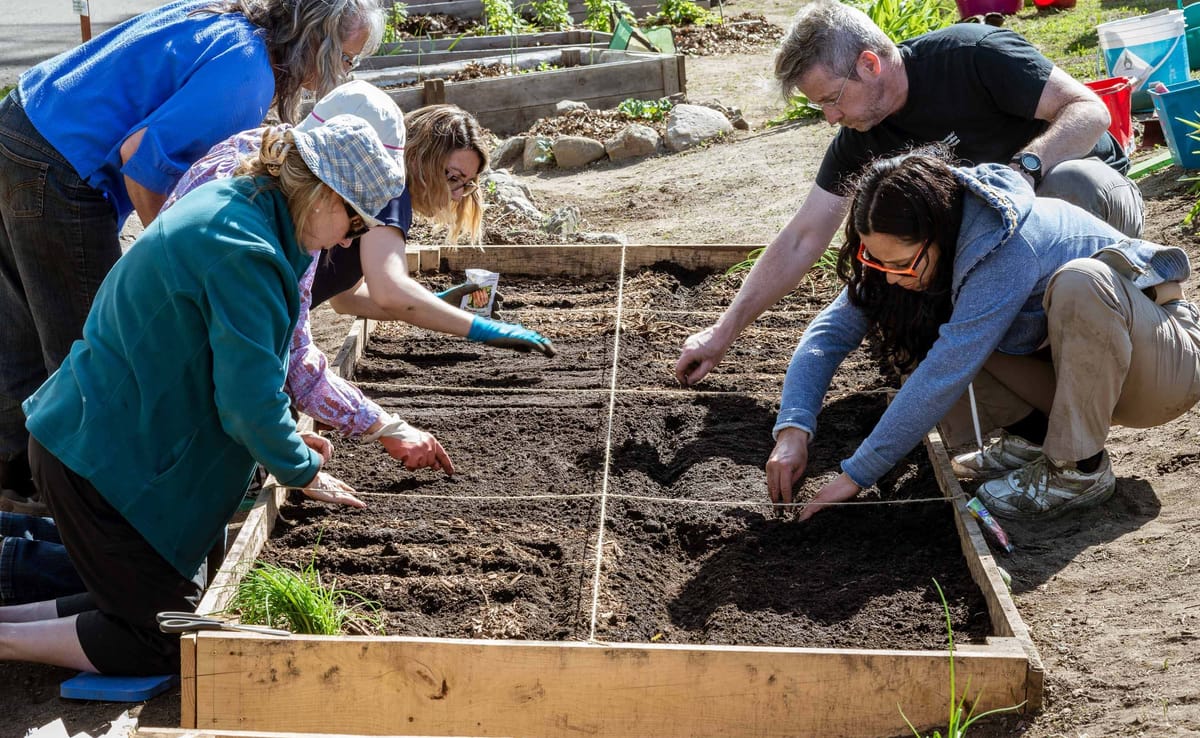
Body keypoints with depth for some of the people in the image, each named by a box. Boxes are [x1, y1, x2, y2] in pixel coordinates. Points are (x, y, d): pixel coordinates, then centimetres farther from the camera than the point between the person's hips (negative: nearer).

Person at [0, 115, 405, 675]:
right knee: (166, 645, -2)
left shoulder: (226, 203, 7)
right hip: (105, 457, -10)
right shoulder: (246, 252, -25)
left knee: (165, 597, 15)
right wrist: (302, 471, -5)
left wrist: (282, 437, 15)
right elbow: (250, 401, -23)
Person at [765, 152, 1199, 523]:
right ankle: (1036, 437, 2)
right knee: (912, 330, -11)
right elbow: (831, 330, -10)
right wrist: (793, 430, -25)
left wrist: (857, 474, -29)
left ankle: (1080, 470, -21)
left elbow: (944, 377, -33)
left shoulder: (1007, 249, -33)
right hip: (1070, 366, 6)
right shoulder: (910, 252, -11)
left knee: (1080, 282, -38)